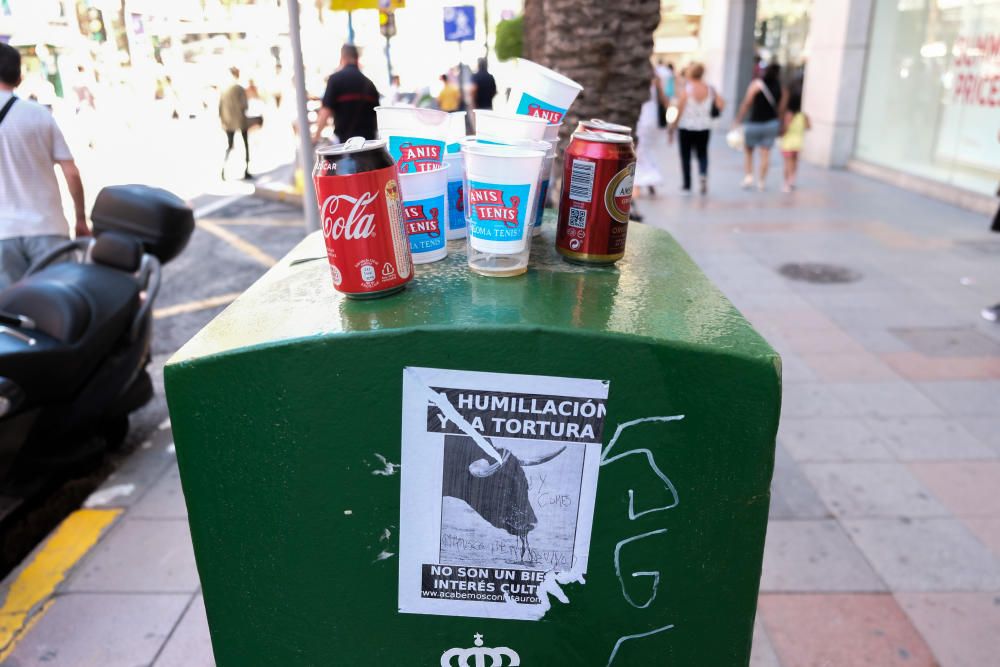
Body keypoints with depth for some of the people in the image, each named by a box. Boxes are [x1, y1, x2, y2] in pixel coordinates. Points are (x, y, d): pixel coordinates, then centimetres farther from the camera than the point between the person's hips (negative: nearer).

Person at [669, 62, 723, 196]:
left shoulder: (685, 90, -11)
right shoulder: (710, 89, 0)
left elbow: (679, 111, -12)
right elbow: (721, 105, -4)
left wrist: (672, 130, -6)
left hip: (686, 127, -3)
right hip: (705, 127, 3)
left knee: (685, 156, 8)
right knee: (702, 154, 16)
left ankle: (687, 186, 12)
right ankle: (703, 174, -13)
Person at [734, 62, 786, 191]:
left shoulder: (757, 83, -8)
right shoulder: (781, 88, 3)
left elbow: (747, 103, -11)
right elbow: (781, 109, 4)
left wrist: (739, 119, -6)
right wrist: (779, 127, 14)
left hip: (754, 123, -3)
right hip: (772, 124, 3)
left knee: (748, 151, 13)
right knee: (765, 153, 6)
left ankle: (748, 176, 2)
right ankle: (761, 182, 8)